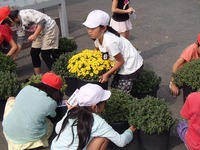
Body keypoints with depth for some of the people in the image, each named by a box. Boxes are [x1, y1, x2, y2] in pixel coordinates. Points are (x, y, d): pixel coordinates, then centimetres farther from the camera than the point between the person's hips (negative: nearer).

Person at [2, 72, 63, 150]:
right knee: (49, 125, 29)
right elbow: (53, 115, 6)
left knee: (11, 99, 26)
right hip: (30, 136, -2)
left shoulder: (27, 88, -5)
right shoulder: (51, 103, -16)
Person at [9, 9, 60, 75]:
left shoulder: (25, 14, -24)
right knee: (33, 53, 6)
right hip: (40, 32, 9)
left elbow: (42, 21, -29)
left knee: (45, 54, -12)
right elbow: (20, 39, 10)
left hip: (49, 28, -9)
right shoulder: (19, 23, 3)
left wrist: (34, 35, -28)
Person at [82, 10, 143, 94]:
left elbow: (120, 61, -22)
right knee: (114, 88, 17)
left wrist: (107, 74, -15)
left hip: (131, 66, -9)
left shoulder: (110, 41, -32)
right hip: (124, 65, 9)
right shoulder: (98, 37, -6)